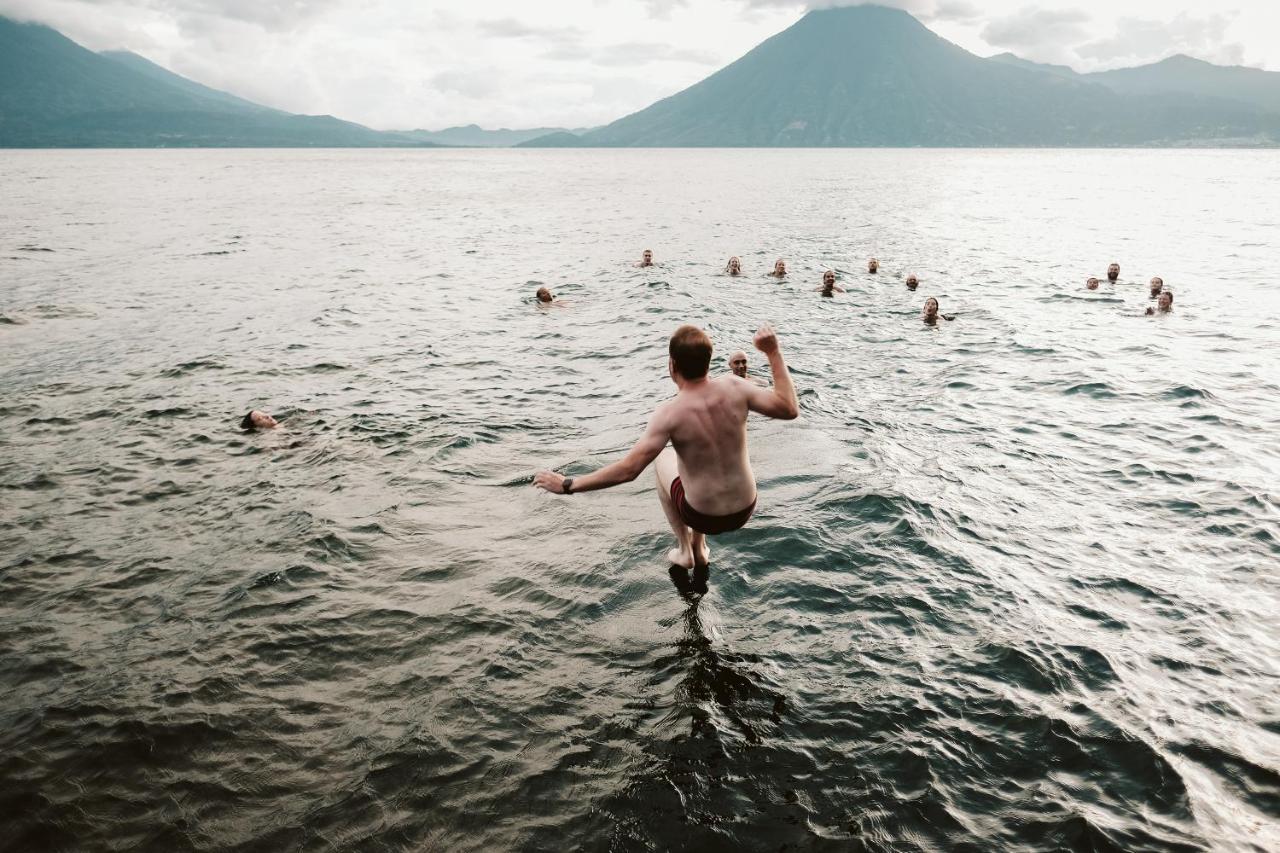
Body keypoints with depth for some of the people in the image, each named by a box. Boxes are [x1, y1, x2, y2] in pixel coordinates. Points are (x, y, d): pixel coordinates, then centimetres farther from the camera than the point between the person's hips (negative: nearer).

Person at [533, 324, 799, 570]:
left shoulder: (670, 413, -23)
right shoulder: (733, 387, -15)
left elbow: (628, 470, -25)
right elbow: (790, 409, -6)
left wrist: (567, 485, -17)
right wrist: (774, 353, 0)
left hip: (705, 515, -3)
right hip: (744, 510, 4)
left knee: (664, 460, 27)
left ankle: (684, 550, 32)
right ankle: (700, 548, 45)